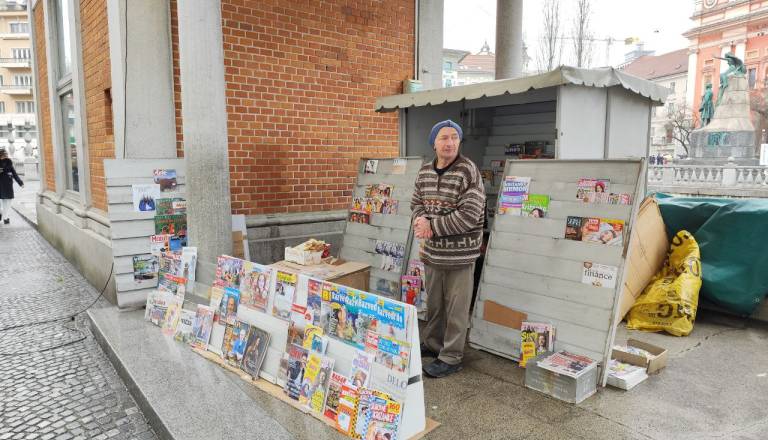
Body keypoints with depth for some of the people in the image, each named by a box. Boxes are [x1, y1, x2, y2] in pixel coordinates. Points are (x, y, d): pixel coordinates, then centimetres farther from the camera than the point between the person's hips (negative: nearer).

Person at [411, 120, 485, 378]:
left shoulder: (469, 172, -15)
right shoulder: (424, 172, 5)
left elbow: (468, 216, -21)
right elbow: (416, 203, 13)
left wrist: (431, 225, -19)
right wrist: (421, 218, -10)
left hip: (459, 254, -6)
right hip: (432, 251, 6)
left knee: (456, 308, 6)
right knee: (433, 303, 21)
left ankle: (451, 358, 20)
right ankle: (433, 344, 40)